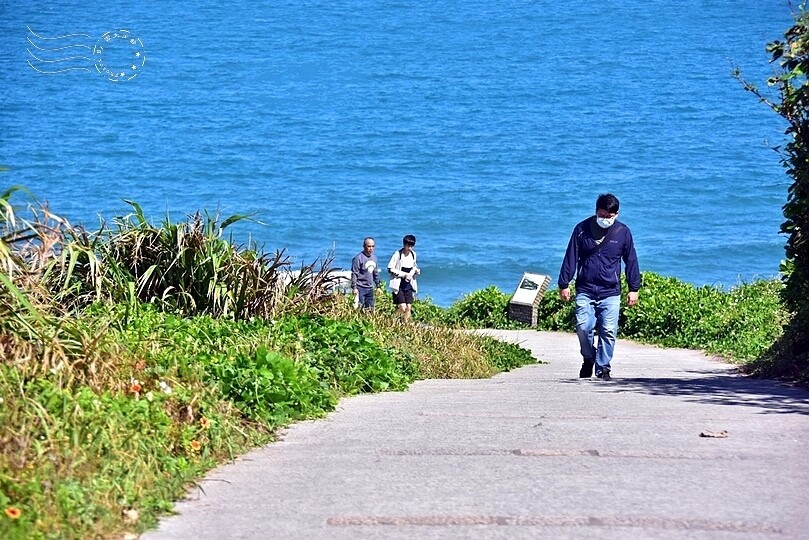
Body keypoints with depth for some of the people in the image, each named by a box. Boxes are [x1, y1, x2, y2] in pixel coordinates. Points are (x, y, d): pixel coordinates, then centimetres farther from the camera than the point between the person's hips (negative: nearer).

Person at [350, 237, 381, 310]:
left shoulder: (374, 257, 11)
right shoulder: (359, 258, -12)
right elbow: (354, 274, -12)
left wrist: (377, 285, 20)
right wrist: (354, 287, -15)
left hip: (370, 288, 7)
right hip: (360, 288, -7)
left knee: (370, 308, 8)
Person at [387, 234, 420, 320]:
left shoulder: (413, 254, 7)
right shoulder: (398, 254, -10)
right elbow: (390, 269, -12)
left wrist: (412, 272, -2)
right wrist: (404, 274, -17)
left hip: (408, 285, 6)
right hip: (398, 285, -5)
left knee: (408, 308, 2)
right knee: (402, 307, -14)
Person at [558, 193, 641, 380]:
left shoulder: (623, 232, 4)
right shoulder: (582, 229, 3)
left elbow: (631, 261, 11)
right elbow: (571, 258, 6)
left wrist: (634, 288, 9)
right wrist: (564, 284, 4)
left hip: (610, 293, 0)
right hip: (585, 291, 0)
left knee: (608, 331, -6)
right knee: (583, 327, -9)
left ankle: (603, 368, 5)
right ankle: (588, 359, 16)